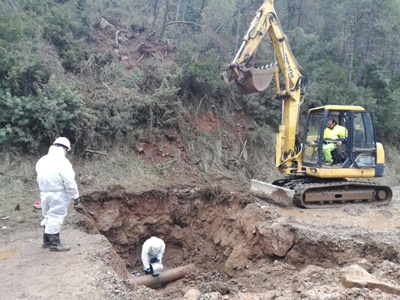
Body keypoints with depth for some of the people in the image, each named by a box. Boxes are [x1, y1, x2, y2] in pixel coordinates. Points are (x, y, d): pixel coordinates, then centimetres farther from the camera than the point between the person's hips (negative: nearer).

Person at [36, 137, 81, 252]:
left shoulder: (42, 161, 8)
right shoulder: (62, 161, -16)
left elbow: (40, 179, 10)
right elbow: (69, 182, -17)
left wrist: (44, 190, 16)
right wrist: (76, 196, -10)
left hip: (44, 193, 7)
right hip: (58, 194, -7)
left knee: (48, 216, 18)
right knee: (56, 217, 1)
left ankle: (47, 241, 27)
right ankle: (55, 243, 8)